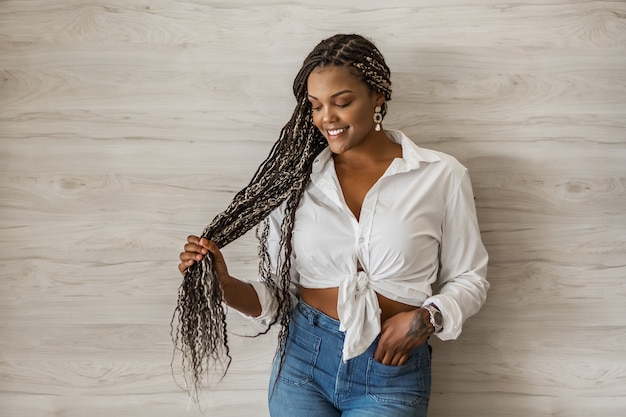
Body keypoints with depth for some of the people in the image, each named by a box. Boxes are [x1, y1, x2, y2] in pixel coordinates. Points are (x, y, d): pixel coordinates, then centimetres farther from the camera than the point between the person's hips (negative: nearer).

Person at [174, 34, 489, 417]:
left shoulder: (441, 176, -5)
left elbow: (469, 279, 4)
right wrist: (224, 285, -15)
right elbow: (277, 293, 3)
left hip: (390, 371, -1)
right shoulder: (297, 178, 0)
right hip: (302, 359, 2)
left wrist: (427, 317, -14)